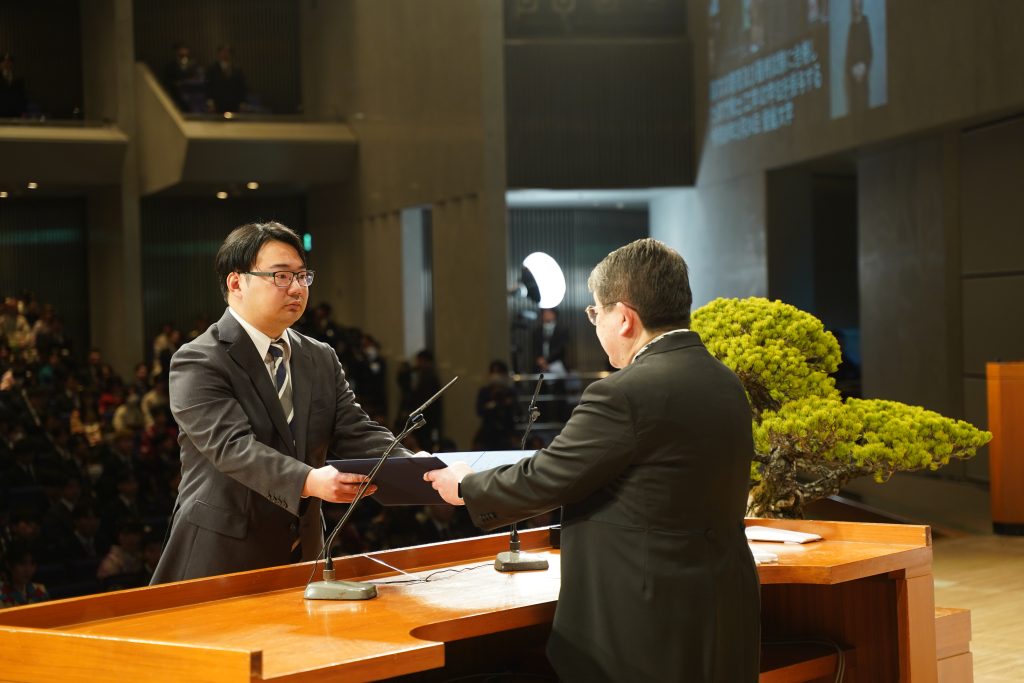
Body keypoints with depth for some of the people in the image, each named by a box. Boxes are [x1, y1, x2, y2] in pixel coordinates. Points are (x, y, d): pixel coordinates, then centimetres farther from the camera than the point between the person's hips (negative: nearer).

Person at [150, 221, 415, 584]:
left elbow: (356, 434, 1)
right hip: (221, 561, -5)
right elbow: (233, 446, -23)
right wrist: (310, 482, -38)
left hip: (302, 559, 6)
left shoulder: (322, 359, 10)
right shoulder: (197, 363, -10)